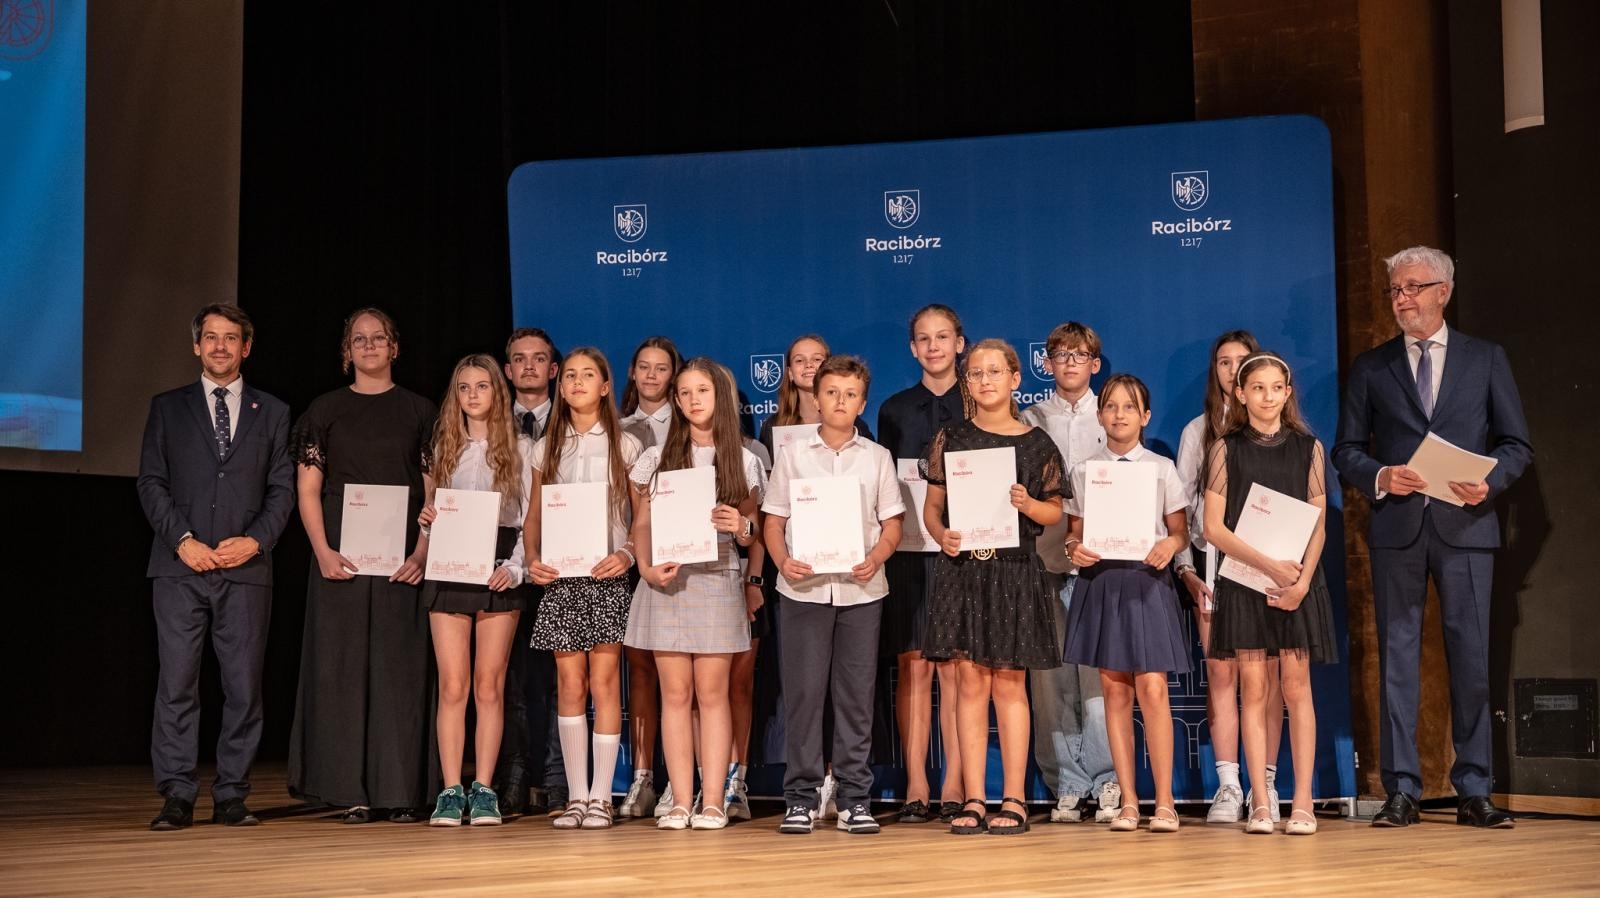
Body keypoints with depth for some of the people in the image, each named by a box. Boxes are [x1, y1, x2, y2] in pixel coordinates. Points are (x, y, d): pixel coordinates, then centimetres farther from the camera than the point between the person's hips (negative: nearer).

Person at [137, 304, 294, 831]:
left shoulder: (272, 413, 14)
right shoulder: (168, 408, 13)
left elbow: (283, 488, 9)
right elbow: (151, 482, 6)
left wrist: (256, 540, -7)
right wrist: (183, 540, -8)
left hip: (246, 568, 1)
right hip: (180, 567, -1)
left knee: (244, 687, 0)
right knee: (176, 684, -4)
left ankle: (231, 797, 7)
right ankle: (177, 797, 0)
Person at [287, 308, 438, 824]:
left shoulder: (419, 412, 9)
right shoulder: (326, 411, 9)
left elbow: (435, 491, 5)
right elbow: (308, 490, 5)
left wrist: (422, 554, -9)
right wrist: (323, 551, -9)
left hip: (402, 561, 0)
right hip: (341, 559, 0)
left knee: (400, 667, -1)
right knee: (343, 666, -1)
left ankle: (401, 791, 4)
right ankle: (353, 793, 3)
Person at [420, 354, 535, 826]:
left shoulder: (519, 448, 5)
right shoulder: (445, 447, 13)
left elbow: (531, 517, 2)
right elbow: (435, 508, 17)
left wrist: (515, 567, -11)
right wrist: (428, 519, -6)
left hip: (498, 569, -2)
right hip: (448, 568, 2)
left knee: (489, 685, -1)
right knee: (453, 686, -3)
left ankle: (483, 790, 3)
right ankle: (451, 791, -1)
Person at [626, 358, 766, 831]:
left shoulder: (744, 462, 8)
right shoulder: (657, 458, 9)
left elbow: (753, 534, 12)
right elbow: (641, 525, 9)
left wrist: (742, 527, -11)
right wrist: (646, 567, -7)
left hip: (718, 581, -1)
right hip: (666, 582, 1)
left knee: (712, 692, -2)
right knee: (675, 694, 0)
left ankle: (712, 801, 1)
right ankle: (680, 803, 2)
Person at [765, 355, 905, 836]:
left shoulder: (877, 458, 10)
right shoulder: (793, 455, 8)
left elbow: (892, 525, 8)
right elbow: (774, 521, 7)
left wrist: (875, 558, -12)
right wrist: (783, 561, -12)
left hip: (860, 589, 1)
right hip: (803, 588, -1)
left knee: (857, 694, 2)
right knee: (803, 692, -1)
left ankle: (855, 799, 9)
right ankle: (800, 798, 6)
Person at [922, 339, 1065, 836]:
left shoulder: (1037, 443, 3)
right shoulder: (951, 438, 6)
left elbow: (1055, 512, 8)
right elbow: (932, 505, 9)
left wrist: (1027, 504, -13)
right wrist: (941, 534, -11)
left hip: (1016, 572, -1)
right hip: (963, 568, 1)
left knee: (1009, 683, 2)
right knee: (971, 682, 2)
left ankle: (1013, 800, 7)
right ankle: (973, 801, 7)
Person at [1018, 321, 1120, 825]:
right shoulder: (1030, 421, 11)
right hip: (1045, 560, 1)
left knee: (1099, 673, -7)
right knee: (1052, 676, 0)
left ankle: (1106, 780, 1)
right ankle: (1068, 785, 7)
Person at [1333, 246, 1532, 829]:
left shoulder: (1486, 359, 9)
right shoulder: (1370, 366, 11)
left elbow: (1517, 444, 8)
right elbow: (1347, 449, 9)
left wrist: (1490, 481, -11)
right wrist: (1379, 477, -11)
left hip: (1465, 524, 0)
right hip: (1397, 526, 1)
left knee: (1471, 656, 0)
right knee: (1397, 656, 0)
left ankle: (1474, 792, 8)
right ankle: (1402, 791, 5)